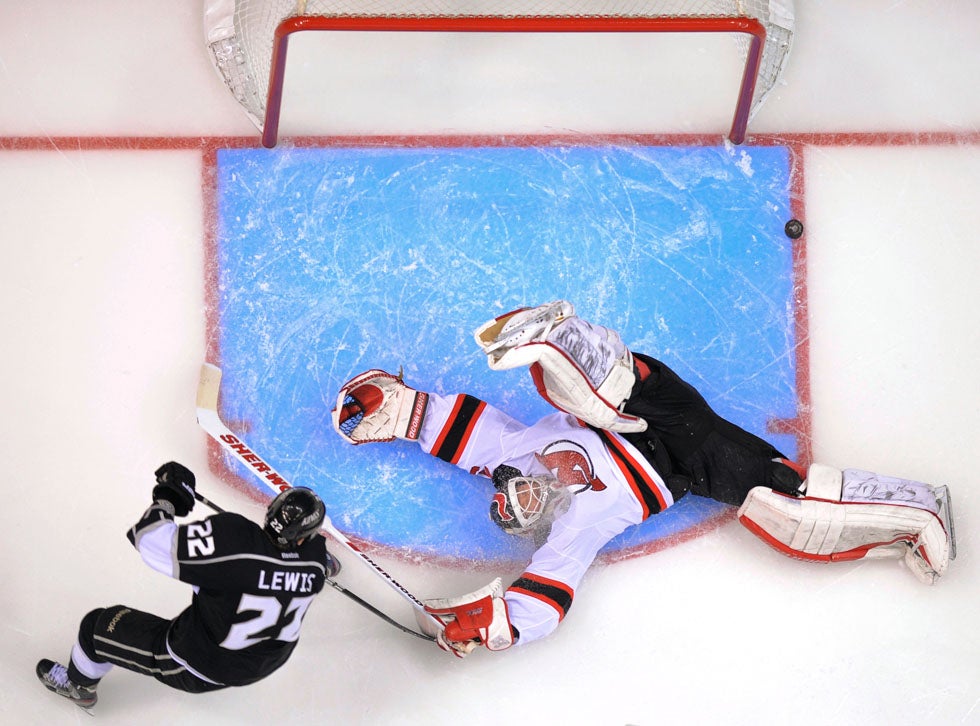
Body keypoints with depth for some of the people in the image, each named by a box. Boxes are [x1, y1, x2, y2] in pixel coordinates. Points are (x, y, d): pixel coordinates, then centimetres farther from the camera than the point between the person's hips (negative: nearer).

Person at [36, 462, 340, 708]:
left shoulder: (234, 539, -38)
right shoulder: (314, 554, -20)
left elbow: (154, 543, -34)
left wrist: (168, 496, -16)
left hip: (197, 669, -5)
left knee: (99, 625, 15)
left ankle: (78, 684, 46)